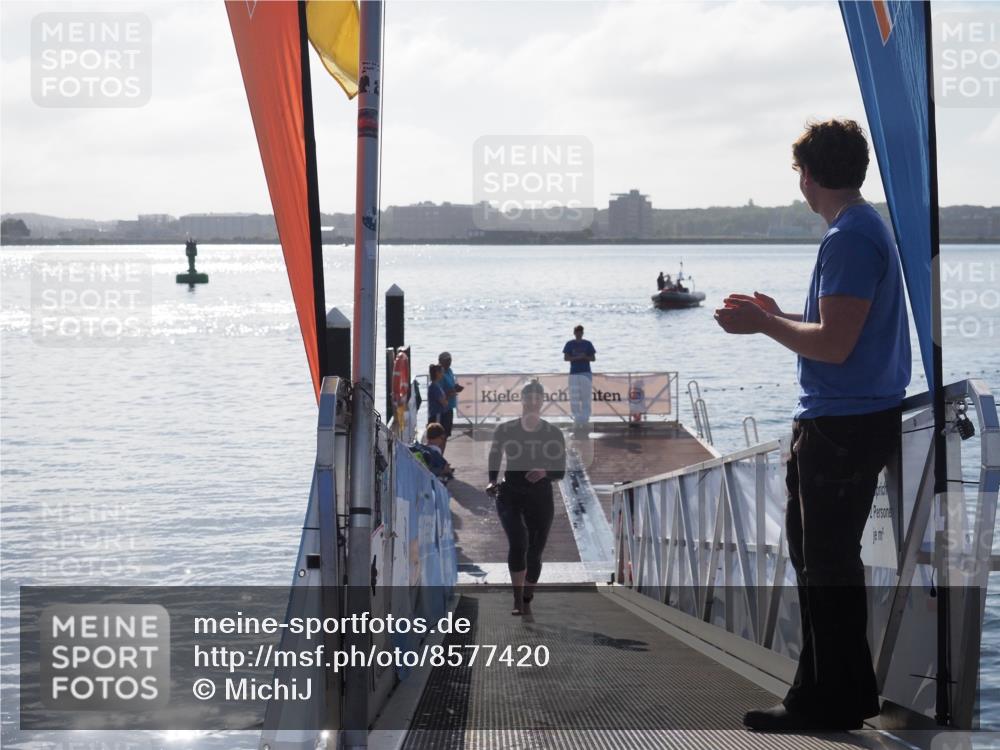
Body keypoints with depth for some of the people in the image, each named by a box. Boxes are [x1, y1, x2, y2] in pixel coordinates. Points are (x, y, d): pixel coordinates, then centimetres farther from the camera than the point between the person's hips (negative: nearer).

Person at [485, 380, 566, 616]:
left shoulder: (554, 434, 0)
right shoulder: (506, 430, -2)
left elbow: (560, 472, 1)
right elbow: (493, 460, 8)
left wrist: (544, 472, -21)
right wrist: (492, 482, -11)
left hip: (541, 499, 2)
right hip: (510, 496, -2)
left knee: (534, 552, 4)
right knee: (518, 541, -24)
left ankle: (527, 602, 21)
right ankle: (517, 600, -21)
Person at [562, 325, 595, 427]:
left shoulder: (587, 344, 6)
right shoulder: (570, 344, 5)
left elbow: (593, 358, 7)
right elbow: (566, 358, -1)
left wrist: (585, 357, -14)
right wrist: (577, 357, -15)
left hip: (586, 373, 0)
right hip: (574, 373, 0)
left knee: (586, 397, -4)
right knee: (574, 397, -5)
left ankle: (585, 420, -1)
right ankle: (577, 419, 2)